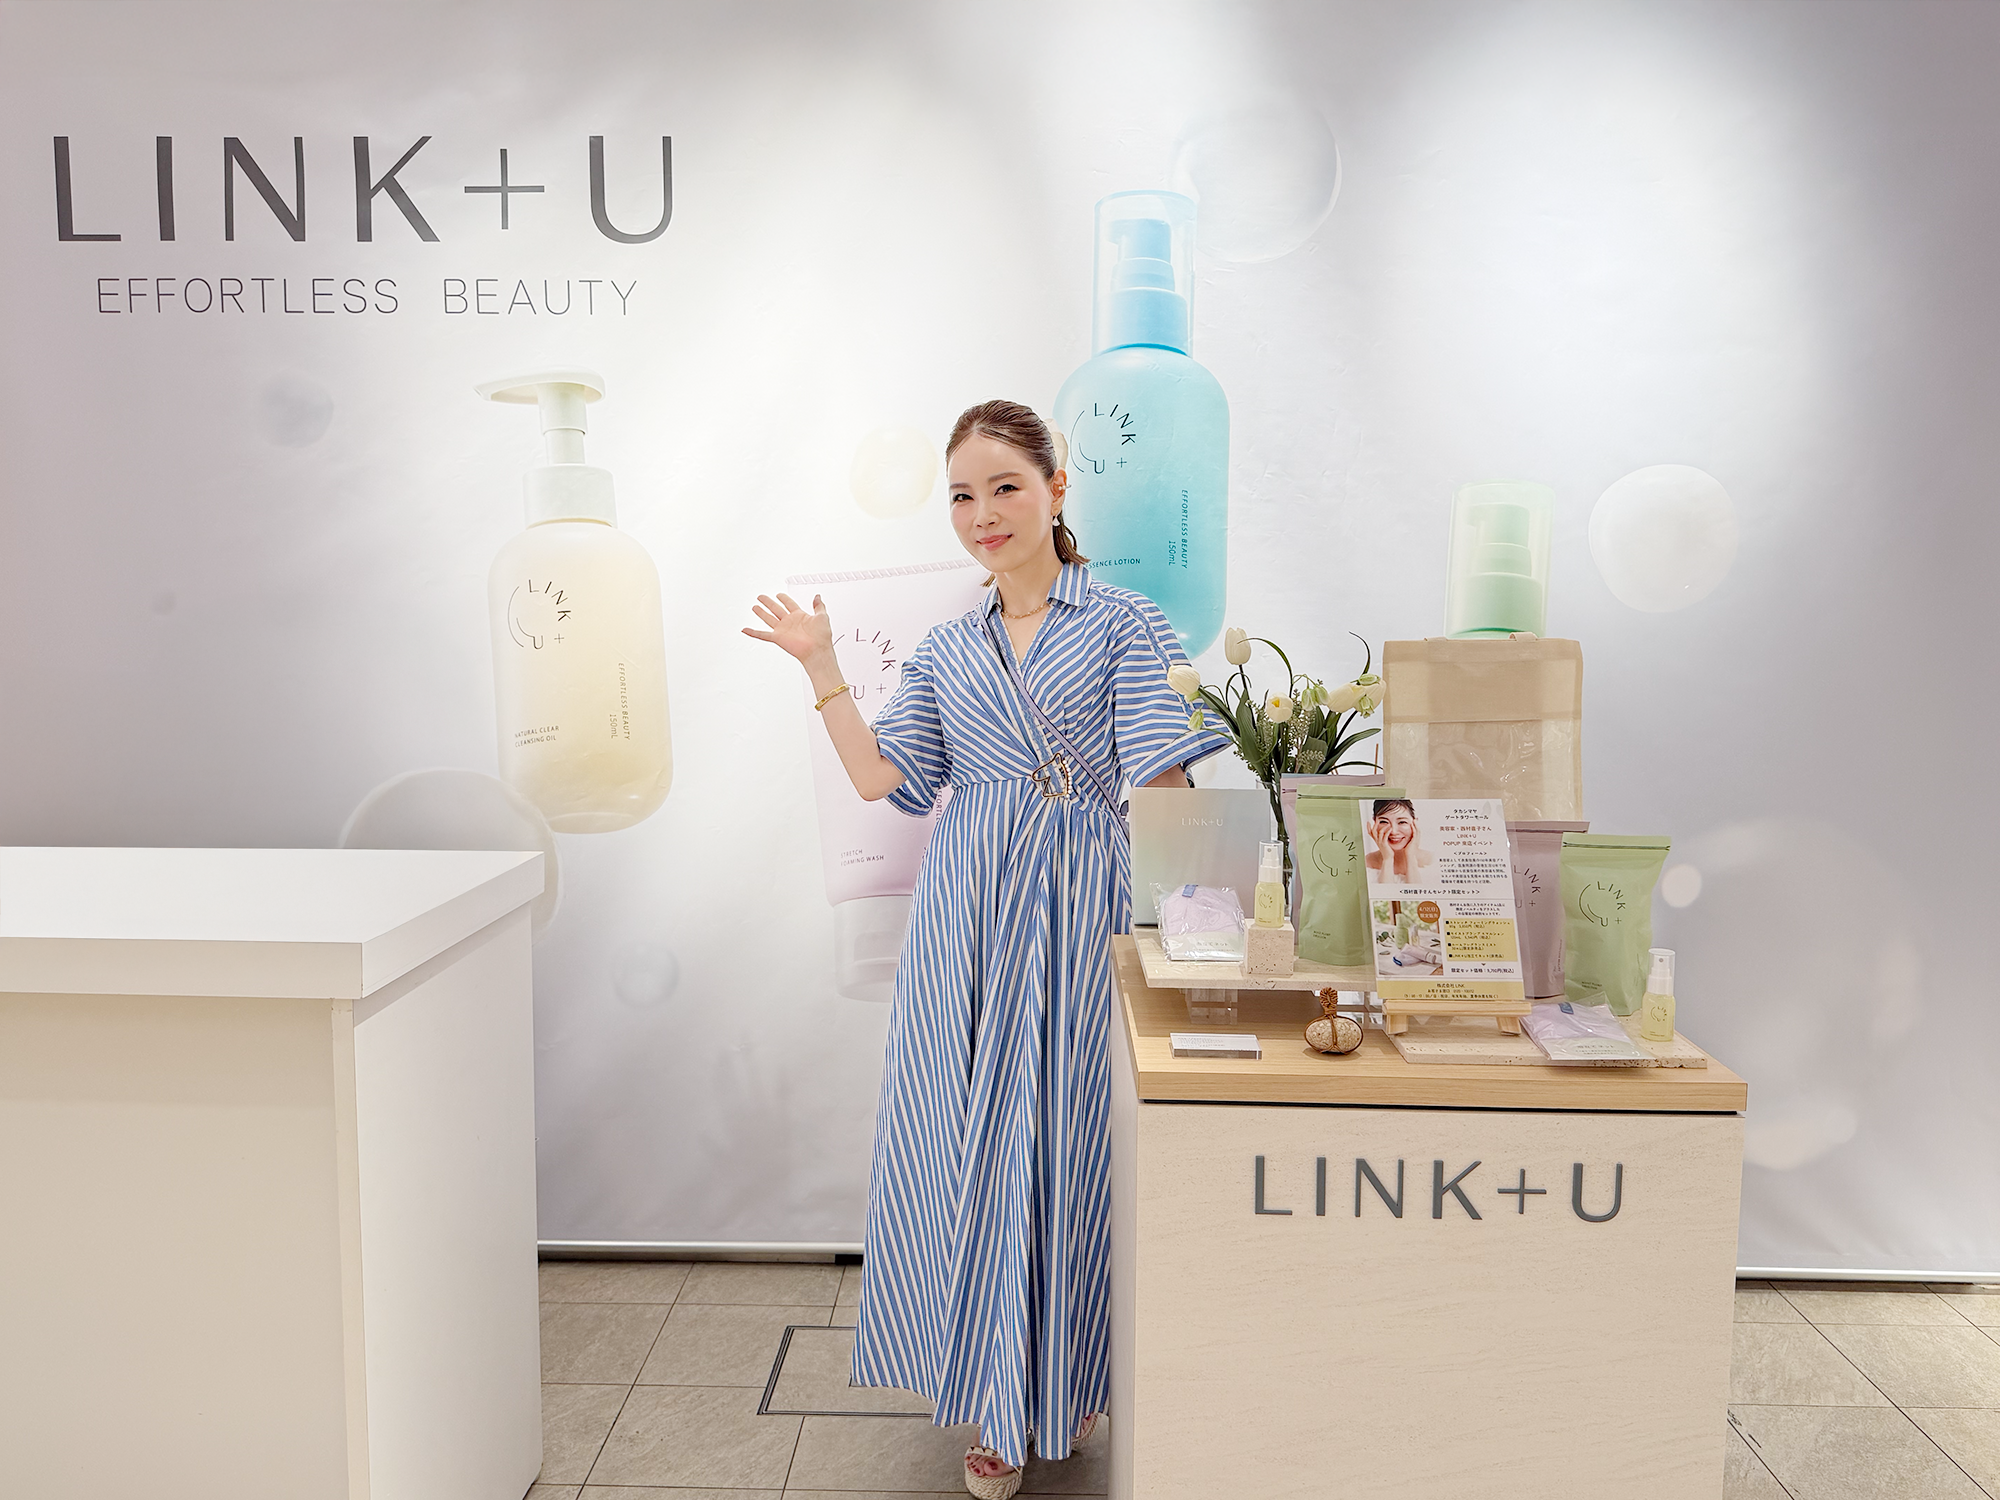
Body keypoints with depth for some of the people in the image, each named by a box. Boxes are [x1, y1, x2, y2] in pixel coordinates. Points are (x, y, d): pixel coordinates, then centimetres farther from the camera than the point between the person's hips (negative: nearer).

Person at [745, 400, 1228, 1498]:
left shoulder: (1125, 625, 1)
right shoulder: (948, 651, 14)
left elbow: (1161, 786, -7)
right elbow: (882, 777, 4)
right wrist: (820, 668, 3)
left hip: (1084, 913, -3)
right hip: (968, 921, 4)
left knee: (1072, 1142, 4)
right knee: (969, 1149, 6)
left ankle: (1077, 1380, 29)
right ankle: (1001, 1404, 25)